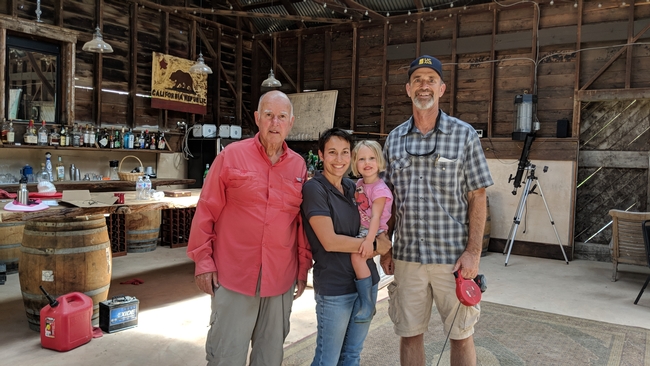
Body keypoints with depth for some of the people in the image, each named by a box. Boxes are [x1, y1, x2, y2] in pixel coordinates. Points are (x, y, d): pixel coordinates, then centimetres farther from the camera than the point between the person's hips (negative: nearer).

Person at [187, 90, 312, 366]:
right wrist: (203, 261, -5)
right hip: (233, 275, -3)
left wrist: (303, 268, 10)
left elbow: (303, 221, 9)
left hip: (281, 279, 4)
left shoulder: (299, 165, 5)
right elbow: (206, 211, -3)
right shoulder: (231, 156, -4)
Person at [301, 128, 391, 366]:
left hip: (366, 280, 7)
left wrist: (385, 251, 0)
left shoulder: (352, 187, 7)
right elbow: (330, 241, -20)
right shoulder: (314, 188, -13)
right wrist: (376, 245, -11)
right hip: (334, 287, -6)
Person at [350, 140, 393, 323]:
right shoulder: (359, 184, 10)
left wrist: (369, 240, -35)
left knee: (357, 255, -29)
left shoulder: (379, 188, -14)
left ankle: (367, 302, -20)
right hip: (361, 230, 9)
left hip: (374, 232, -9)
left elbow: (376, 217, -24)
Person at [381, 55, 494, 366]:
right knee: (409, 334, 13)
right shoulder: (394, 139, 7)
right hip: (406, 257, 3)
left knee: (461, 335, 11)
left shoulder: (464, 135, -2)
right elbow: (388, 200, 11)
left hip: (453, 257, -2)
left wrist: (473, 252, -11)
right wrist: (385, 248, 7)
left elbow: (477, 198, -3)